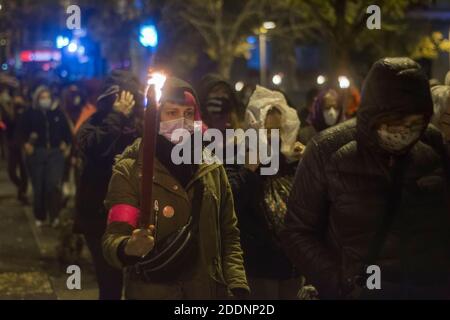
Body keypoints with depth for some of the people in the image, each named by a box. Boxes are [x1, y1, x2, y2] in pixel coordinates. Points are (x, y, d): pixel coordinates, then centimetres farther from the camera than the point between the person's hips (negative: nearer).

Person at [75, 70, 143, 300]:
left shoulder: (140, 126, 7)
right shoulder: (94, 125, -3)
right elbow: (94, 148, -28)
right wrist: (117, 116, -19)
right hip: (102, 219, -3)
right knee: (111, 284, -1)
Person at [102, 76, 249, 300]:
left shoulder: (212, 168, 5)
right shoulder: (130, 171, -6)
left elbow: (229, 236, 8)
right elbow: (113, 238, -14)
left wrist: (237, 286, -5)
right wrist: (129, 248, -36)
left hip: (209, 291, 3)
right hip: (151, 292, -3)